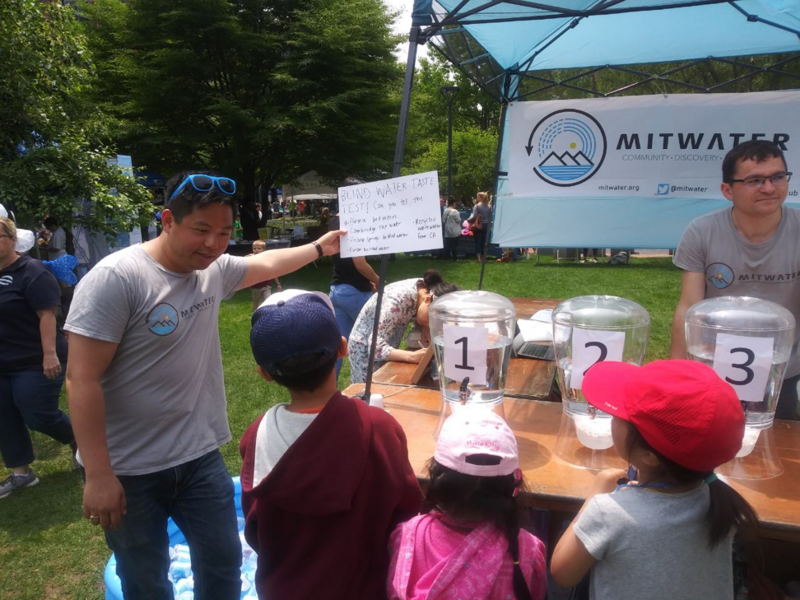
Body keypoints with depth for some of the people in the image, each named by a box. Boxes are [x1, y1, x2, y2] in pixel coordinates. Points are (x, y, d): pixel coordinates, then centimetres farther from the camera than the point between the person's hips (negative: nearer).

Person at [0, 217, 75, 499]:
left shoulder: (31, 272, -15)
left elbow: (47, 314, -20)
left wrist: (50, 354, -25)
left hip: (34, 362, -8)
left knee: (40, 416, -2)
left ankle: (78, 440, 26)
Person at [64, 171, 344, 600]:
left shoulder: (215, 269, -1)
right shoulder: (115, 279, -21)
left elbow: (268, 264, 21)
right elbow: (82, 379, -21)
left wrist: (320, 247, 31)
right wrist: (98, 475, -22)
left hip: (200, 455, 6)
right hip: (130, 469, -5)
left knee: (223, 562, 19)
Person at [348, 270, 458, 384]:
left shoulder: (427, 287, -14)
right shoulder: (398, 300, -34)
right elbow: (376, 347, -37)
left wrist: (426, 329, -17)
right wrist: (412, 356, -46)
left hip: (388, 346, 7)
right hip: (366, 349, -7)